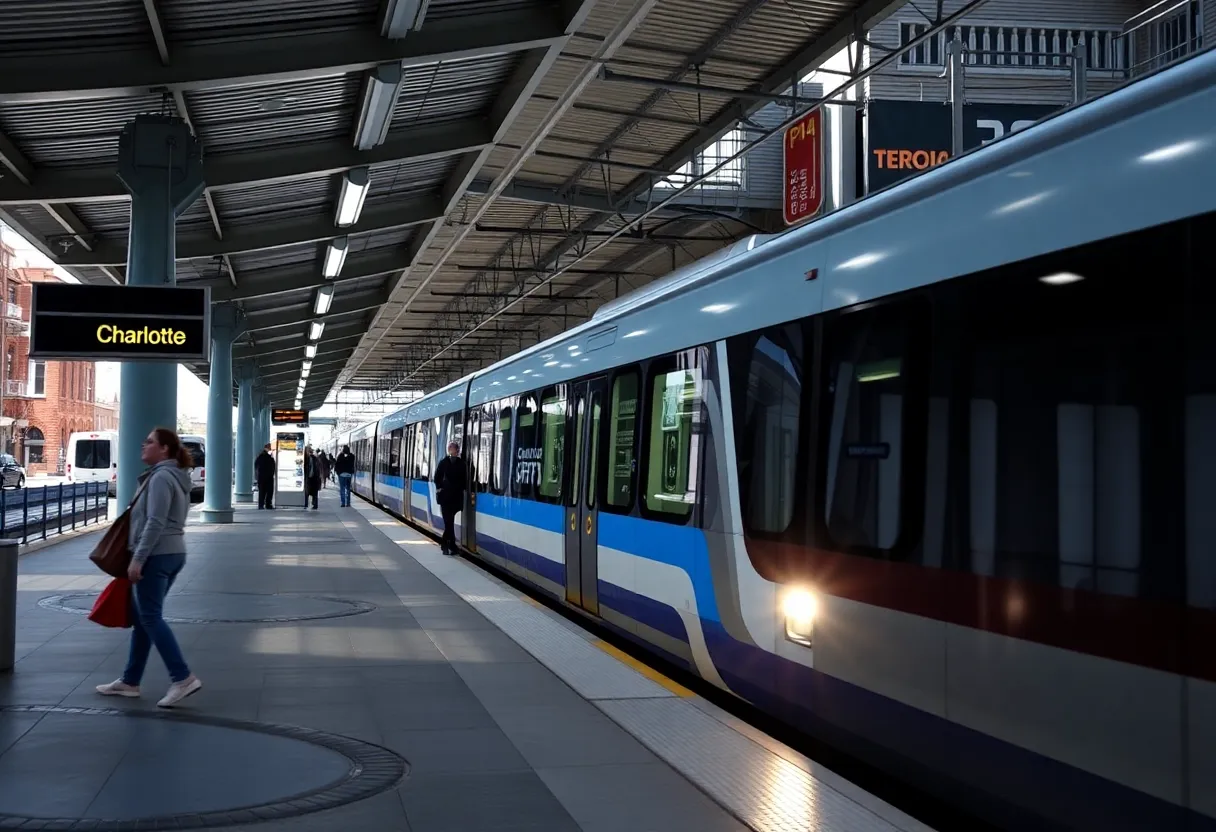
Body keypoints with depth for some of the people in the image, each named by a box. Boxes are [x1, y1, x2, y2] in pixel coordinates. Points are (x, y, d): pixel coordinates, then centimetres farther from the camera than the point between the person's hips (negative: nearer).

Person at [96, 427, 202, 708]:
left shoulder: (161, 477, -15)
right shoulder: (176, 476, 16)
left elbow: (155, 523, -22)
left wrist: (138, 558, -22)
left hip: (156, 555, -10)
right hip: (173, 552, 10)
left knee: (150, 618, -9)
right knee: (142, 617, 13)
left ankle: (183, 678, -13)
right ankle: (130, 681, 18)